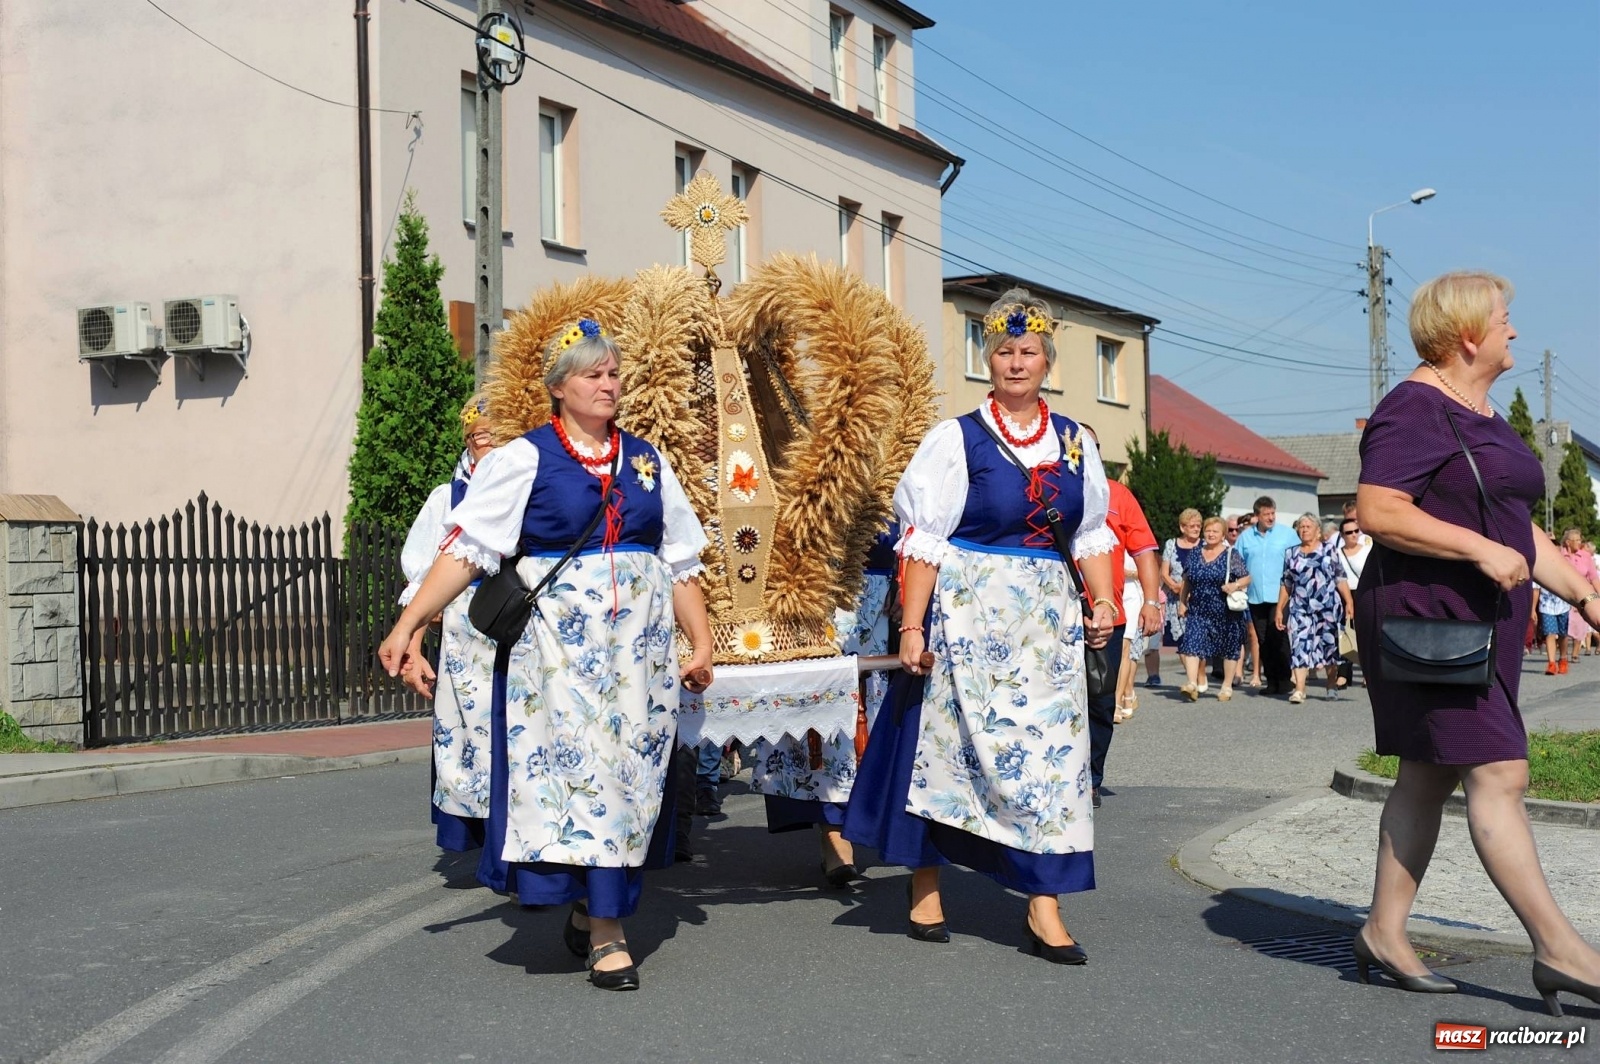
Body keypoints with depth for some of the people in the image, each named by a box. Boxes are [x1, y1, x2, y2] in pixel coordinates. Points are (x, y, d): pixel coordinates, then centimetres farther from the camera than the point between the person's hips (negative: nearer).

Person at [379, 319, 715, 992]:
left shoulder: (646, 461, 12)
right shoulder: (524, 459, -1)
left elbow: (682, 563, 14)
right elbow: (467, 551, -6)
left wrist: (701, 640, 7)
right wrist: (407, 625, -13)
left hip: (639, 646, 4)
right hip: (557, 644, -4)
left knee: (630, 771, 5)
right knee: (575, 766, -6)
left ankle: (593, 911, 21)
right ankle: (607, 934, 2)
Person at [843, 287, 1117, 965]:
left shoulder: (1076, 443, 10)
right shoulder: (957, 439, -4)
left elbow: (1092, 534, 15)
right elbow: (923, 541, -7)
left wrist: (1103, 602, 1)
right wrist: (912, 627, -13)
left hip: (1048, 616, 4)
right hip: (969, 613, -4)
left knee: (1051, 748, 0)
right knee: (946, 743, 3)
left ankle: (1044, 906, 5)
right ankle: (925, 889, 19)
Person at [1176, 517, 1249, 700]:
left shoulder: (1231, 555, -1)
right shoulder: (1195, 554, 10)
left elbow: (1247, 578, -1)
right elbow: (1187, 581, 16)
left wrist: (1235, 585, -20)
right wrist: (1182, 601, 12)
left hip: (1225, 611, -2)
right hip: (1198, 610, 2)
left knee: (1229, 649, 7)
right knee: (1192, 643, -15)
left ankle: (1227, 686, 20)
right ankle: (1192, 684, -23)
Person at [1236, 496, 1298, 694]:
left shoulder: (1288, 535, 3)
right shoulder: (1245, 536, 10)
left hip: (1280, 597, -3)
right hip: (1255, 596, 3)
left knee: (1278, 639, -9)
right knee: (1263, 641, 6)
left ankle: (1284, 681, 0)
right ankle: (1271, 681, 13)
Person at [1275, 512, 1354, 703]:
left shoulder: (1328, 551, 5)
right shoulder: (1291, 553, 12)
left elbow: (1340, 579, 3)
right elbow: (1286, 583, 14)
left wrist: (1349, 602, -6)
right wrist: (1279, 609, 11)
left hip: (1328, 606, -1)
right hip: (1300, 607, 1)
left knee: (1329, 644, 6)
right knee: (1299, 644, -11)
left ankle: (1331, 685, 21)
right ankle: (1299, 689, -16)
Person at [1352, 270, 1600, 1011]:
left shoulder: (1480, 416, 19)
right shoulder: (1416, 409, -12)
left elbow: (1516, 529, 23)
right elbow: (1377, 512, -22)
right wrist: (1479, 549, -24)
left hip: (1483, 623, 10)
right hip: (1427, 618, -10)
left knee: (1426, 780, 10)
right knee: (1498, 774, -11)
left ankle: (1384, 932, 16)